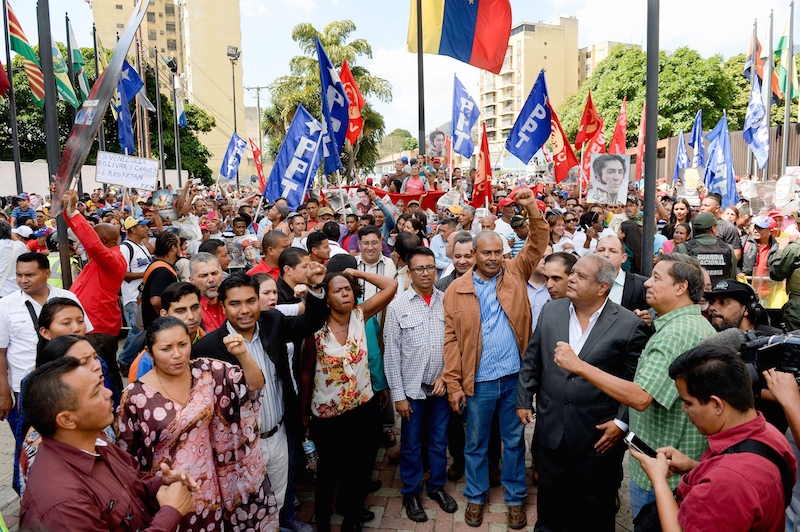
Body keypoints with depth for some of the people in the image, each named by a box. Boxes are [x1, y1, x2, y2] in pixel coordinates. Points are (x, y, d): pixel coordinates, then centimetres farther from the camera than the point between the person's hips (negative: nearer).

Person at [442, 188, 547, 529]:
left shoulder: (515, 274, 2)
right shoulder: (456, 290, -4)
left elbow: (538, 244, -6)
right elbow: (451, 340, -5)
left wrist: (532, 209, -22)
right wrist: (453, 384, -8)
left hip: (515, 377, 1)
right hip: (478, 381, -1)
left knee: (514, 440, 16)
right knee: (476, 443, 15)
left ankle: (515, 498, 34)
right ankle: (476, 496, 35)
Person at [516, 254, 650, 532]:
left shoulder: (630, 325, -12)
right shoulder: (551, 310, 0)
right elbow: (532, 360, 8)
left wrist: (621, 422, -12)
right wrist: (523, 399, 8)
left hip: (598, 437, -3)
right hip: (550, 432, 4)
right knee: (550, 507, 21)